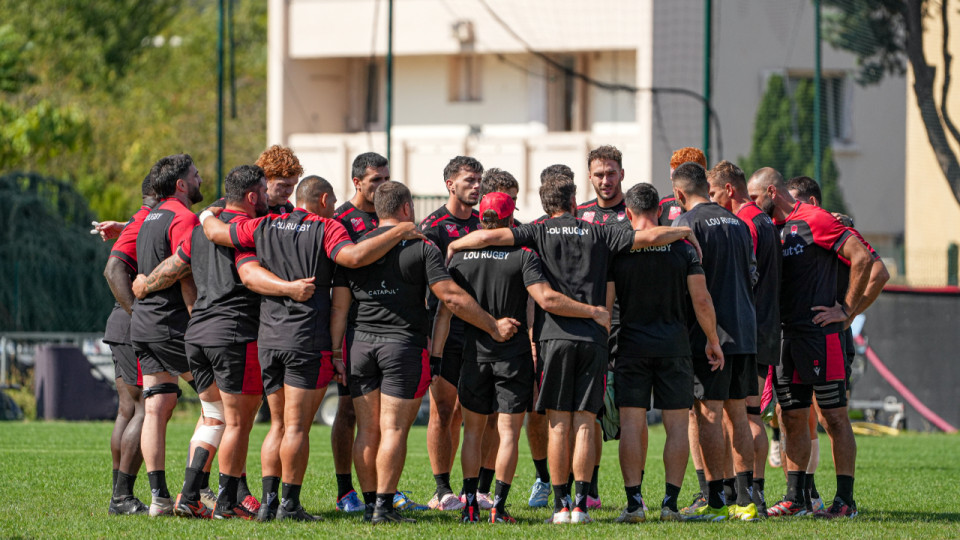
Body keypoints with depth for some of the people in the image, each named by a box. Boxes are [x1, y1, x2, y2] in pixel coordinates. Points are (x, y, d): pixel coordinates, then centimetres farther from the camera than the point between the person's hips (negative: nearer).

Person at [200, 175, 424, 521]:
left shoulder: (264, 228, 10)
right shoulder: (326, 228, -5)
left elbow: (216, 233, 15)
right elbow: (354, 257, -23)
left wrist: (207, 217, 37)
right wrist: (400, 233, -16)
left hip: (268, 339, 5)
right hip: (308, 340, -5)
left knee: (278, 425, 12)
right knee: (296, 427, -4)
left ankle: (268, 501, 5)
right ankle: (289, 503, -4)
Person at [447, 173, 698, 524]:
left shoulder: (540, 232, 4)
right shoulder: (598, 234, 8)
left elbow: (489, 237, -7)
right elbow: (650, 237, 5)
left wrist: (453, 246, 10)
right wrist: (684, 231, 23)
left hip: (554, 334, -1)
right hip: (593, 337, 1)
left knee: (559, 425, 2)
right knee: (585, 424, 2)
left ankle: (560, 505, 0)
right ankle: (581, 504, -3)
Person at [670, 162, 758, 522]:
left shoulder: (689, 222, -7)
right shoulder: (737, 223, 14)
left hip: (708, 331, -7)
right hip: (744, 329, 7)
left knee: (708, 414, -4)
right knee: (737, 414, 10)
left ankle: (715, 501, -7)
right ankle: (745, 499, 9)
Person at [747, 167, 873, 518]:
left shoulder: (814, 220, -8)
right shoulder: (771, 228, 16)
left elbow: (861, 257, -13)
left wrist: (847, 309, -12)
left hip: (819, 333, -8)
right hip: (785, 335, 8)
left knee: (834, 417, -4)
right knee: (792, 417, 8)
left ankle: (845, 500, -2)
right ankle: (794, 498, 12)